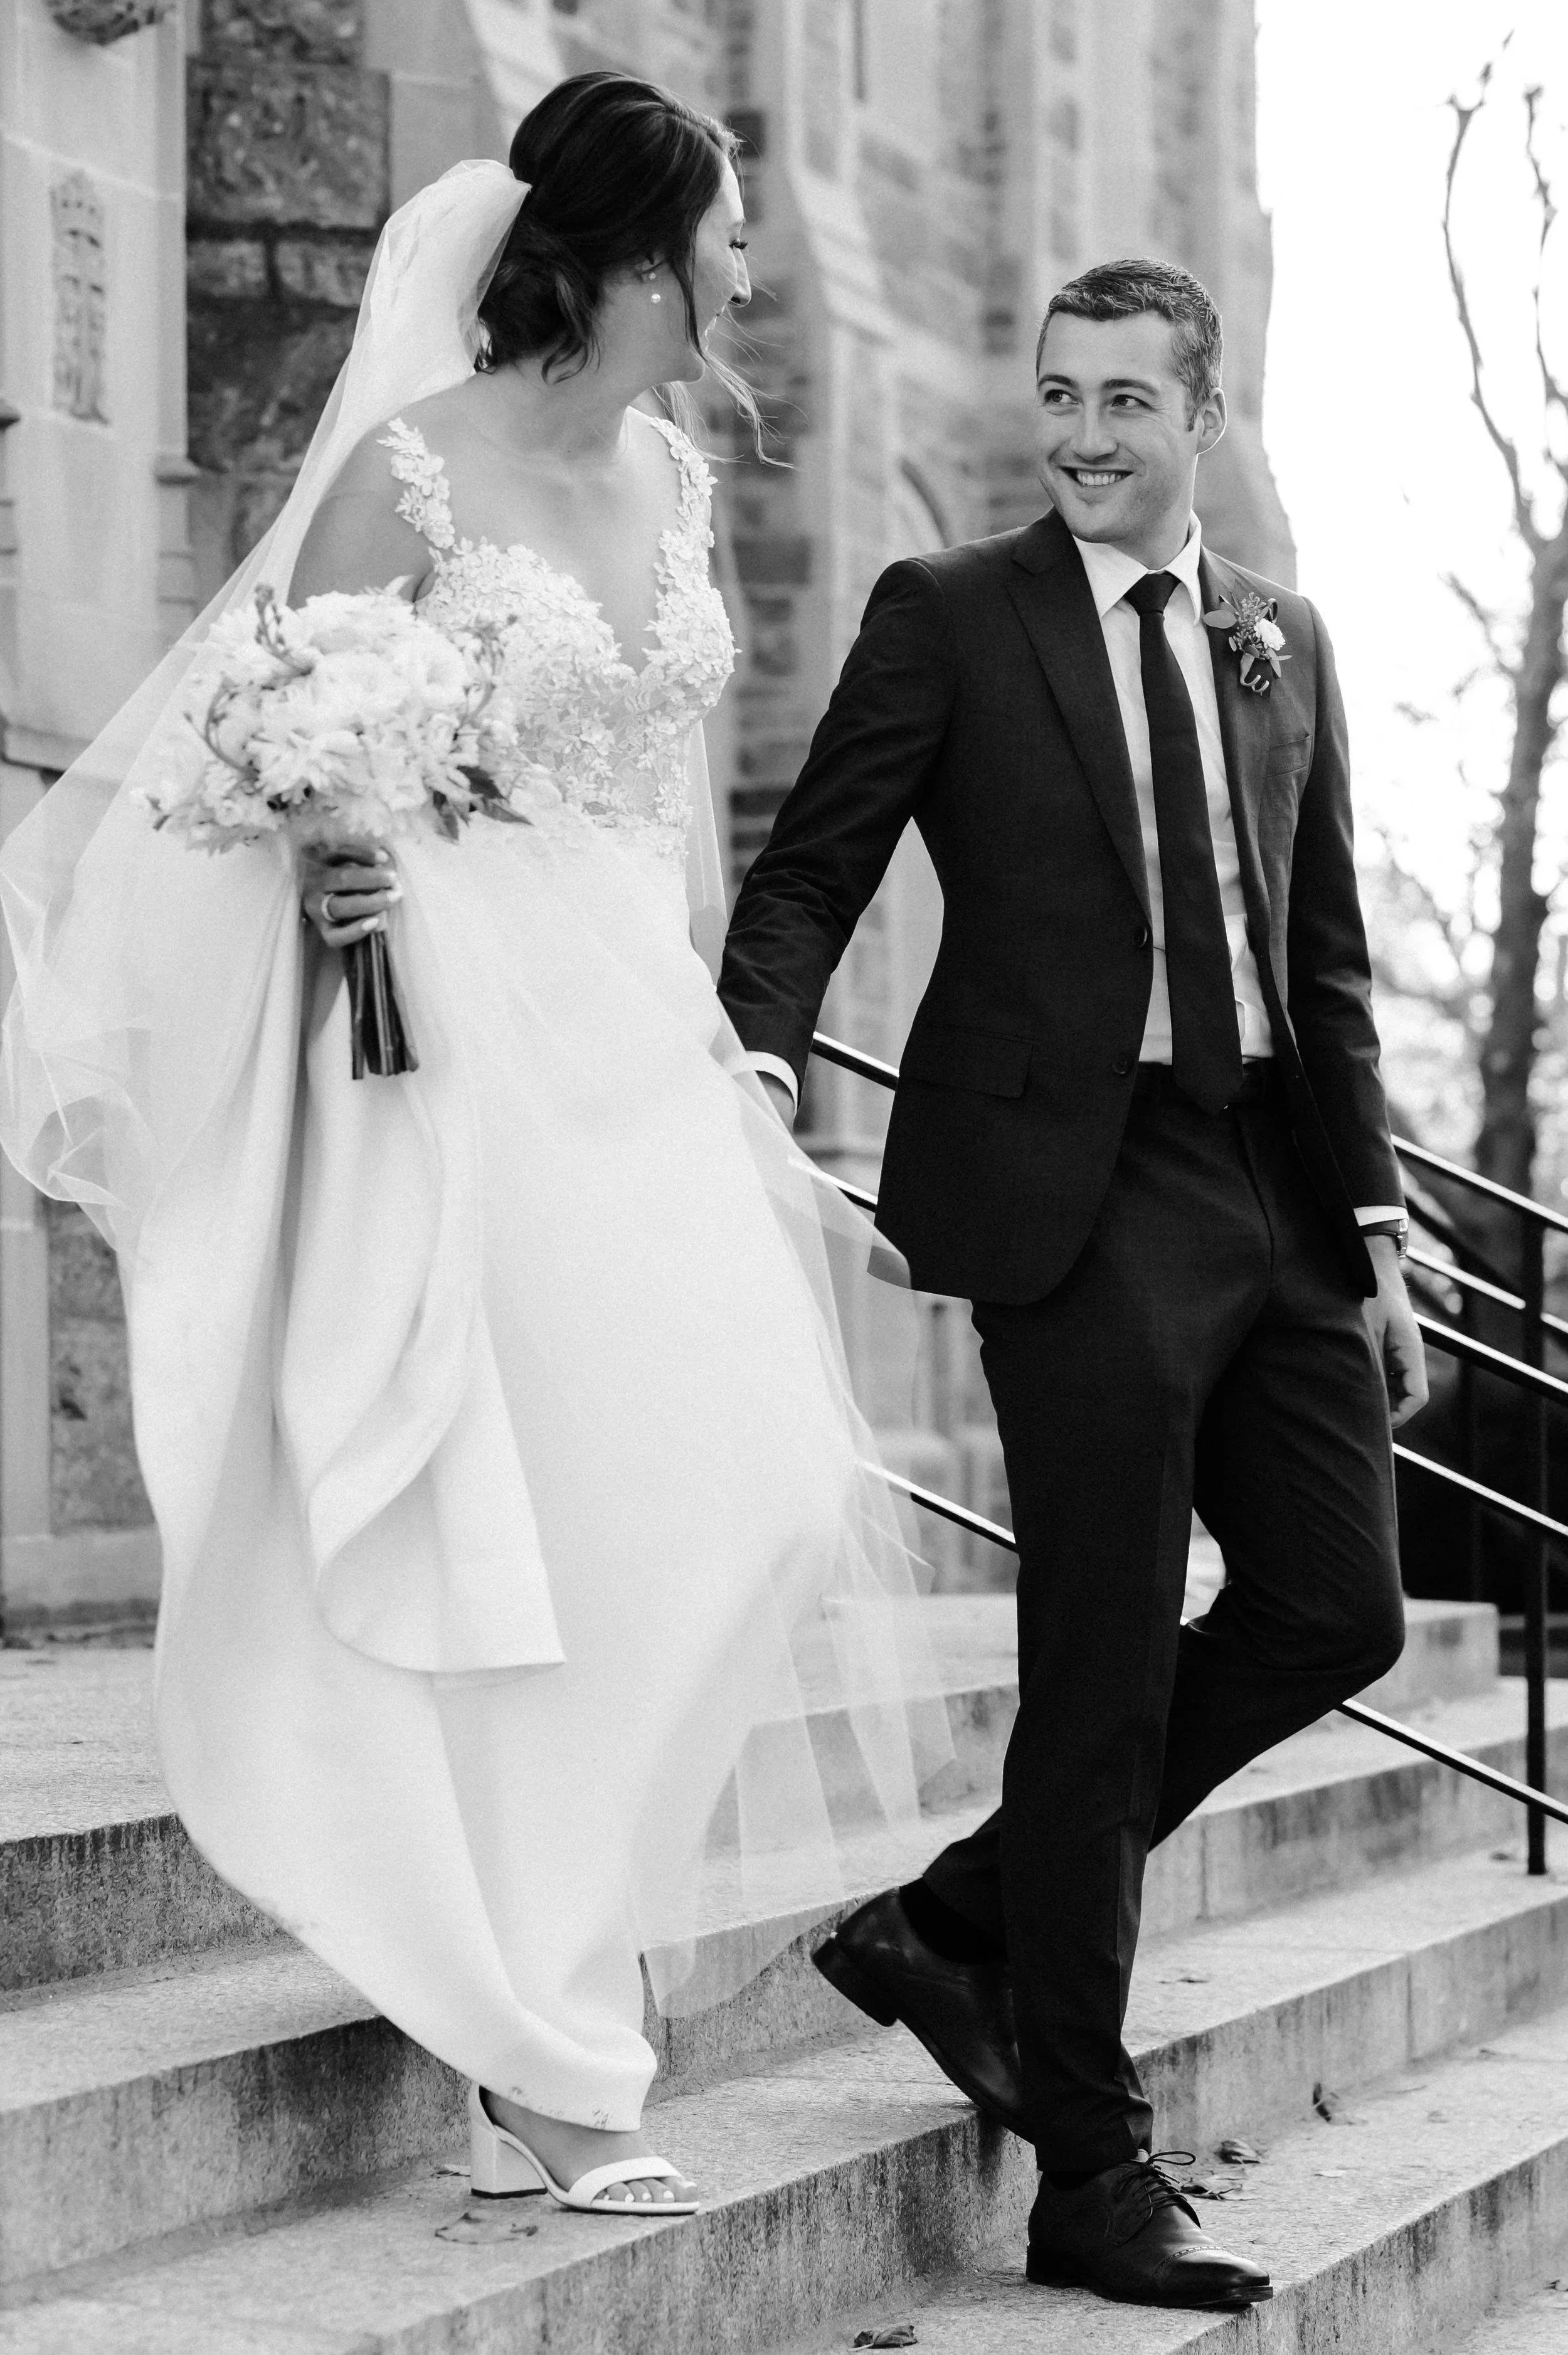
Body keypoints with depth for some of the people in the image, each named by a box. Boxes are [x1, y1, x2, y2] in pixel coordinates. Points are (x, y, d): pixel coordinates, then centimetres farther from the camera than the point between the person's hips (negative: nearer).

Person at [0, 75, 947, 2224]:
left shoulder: (672, 473, 11)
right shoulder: (410, 468, -10)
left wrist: (722, 1041, 16)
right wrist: (338, 873, -27)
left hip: (652, 1046, 7)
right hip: (473, 1053, -7)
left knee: (759, 1497, 2)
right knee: (557, 1543, -4)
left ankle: (549, 1989, 20)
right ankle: (542, 2072, 8)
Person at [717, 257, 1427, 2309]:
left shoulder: (1283, 640, 15)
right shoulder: (949, 616, 1)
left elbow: (1329, 960, 16)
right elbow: (813, 869, -4)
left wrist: (1375, 1223, 12)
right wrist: (760, 1056, -23)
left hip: (1280, 1181, 6)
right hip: (1079, 1191, -6)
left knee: (1338, 1610, 6)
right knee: (1100, 1672, -4)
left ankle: (953, 1924, 20)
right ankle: (1094, 2175, 6)